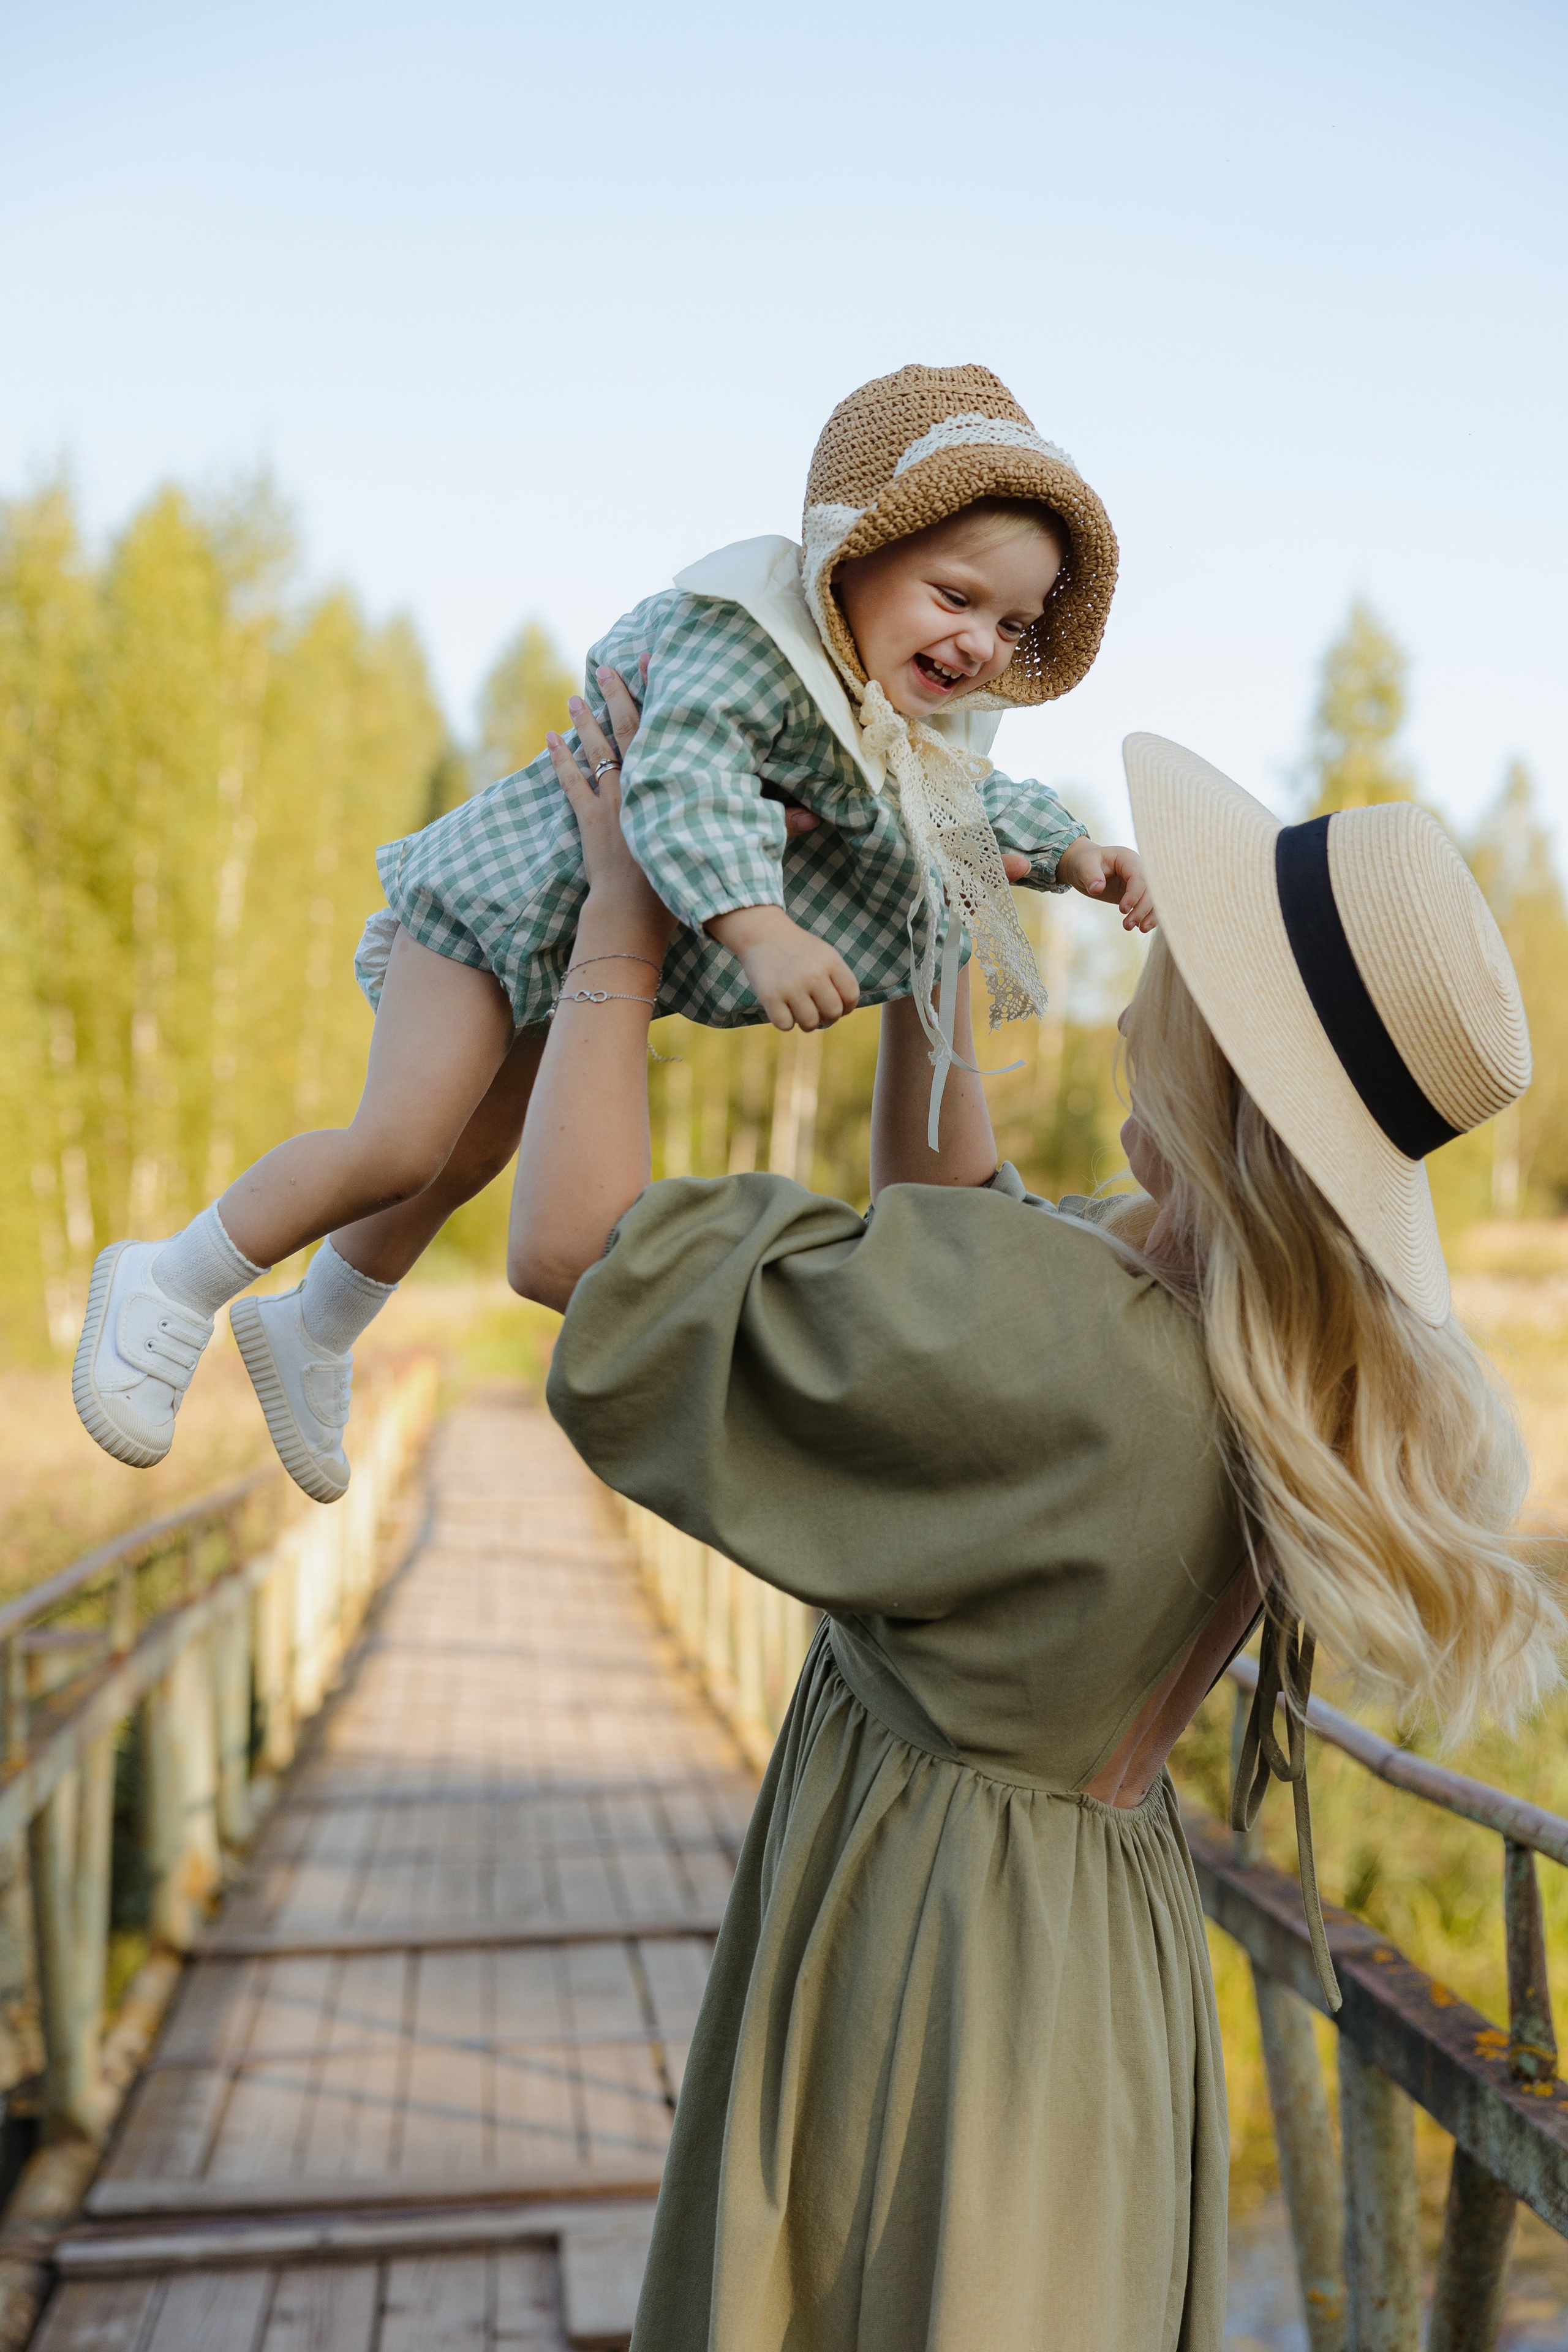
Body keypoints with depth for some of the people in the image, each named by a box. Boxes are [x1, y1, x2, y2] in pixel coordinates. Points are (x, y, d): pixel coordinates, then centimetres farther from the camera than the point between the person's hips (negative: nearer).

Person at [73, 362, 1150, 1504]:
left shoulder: (917, 721, -2)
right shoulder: (741, 641, -32)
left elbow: (969, 799, 15)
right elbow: (683, 791, -45)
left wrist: (1071, 853, -1)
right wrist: (762, 933, -58)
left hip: (605, 944, 9)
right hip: (507, 891, -9)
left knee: (471, 1155, 19)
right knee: (401, 1144, -16)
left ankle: (313, 1333, 40)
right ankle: (172, 1288, 6)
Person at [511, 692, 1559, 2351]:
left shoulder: (1062, 1334, -31)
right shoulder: (1274, 1344, -4)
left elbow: (575, 1246, -26)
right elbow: (940, 1230, 13)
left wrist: (624, 906, -15)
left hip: (937, 1956, -8)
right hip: (1108, 1939, 8)